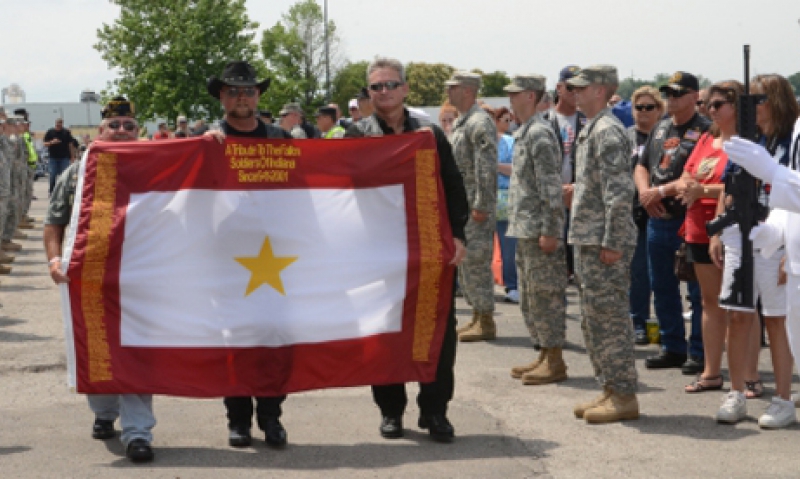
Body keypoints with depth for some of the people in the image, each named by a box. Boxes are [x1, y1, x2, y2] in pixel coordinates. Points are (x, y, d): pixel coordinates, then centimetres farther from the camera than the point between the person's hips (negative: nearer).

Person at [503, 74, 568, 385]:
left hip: (539, 230, -10)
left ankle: (555, 362, 1)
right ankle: (544, 355, 22)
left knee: (544, 295, -5)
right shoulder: (523, 133, 16)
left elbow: (551, 185, -19)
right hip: (523, 229, 10)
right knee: (529, 297, 14)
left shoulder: (539, 133, -14)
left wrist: (549, 231, -21)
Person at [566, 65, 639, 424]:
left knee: (609, 317, -5)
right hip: (587, 241, 11)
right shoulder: (590, 130, 17)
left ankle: (624, 396, 1)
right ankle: (611, 389, 22)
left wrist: (611, 243, -22)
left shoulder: (608, 131, -15)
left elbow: (619, 192, -21)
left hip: (604, 244, -10)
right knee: (593, 320, 15)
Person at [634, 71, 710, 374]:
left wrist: (662, 192, -16)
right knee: (662, 288, 14)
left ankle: (699, 353, 5)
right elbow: (641, 166, 18)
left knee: (698, 291, -2)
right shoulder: (660, 129, 15)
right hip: (658, 220, 8)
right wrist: (645, 192, -2)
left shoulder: (704, 130, -9)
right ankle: (672, 348, 25)